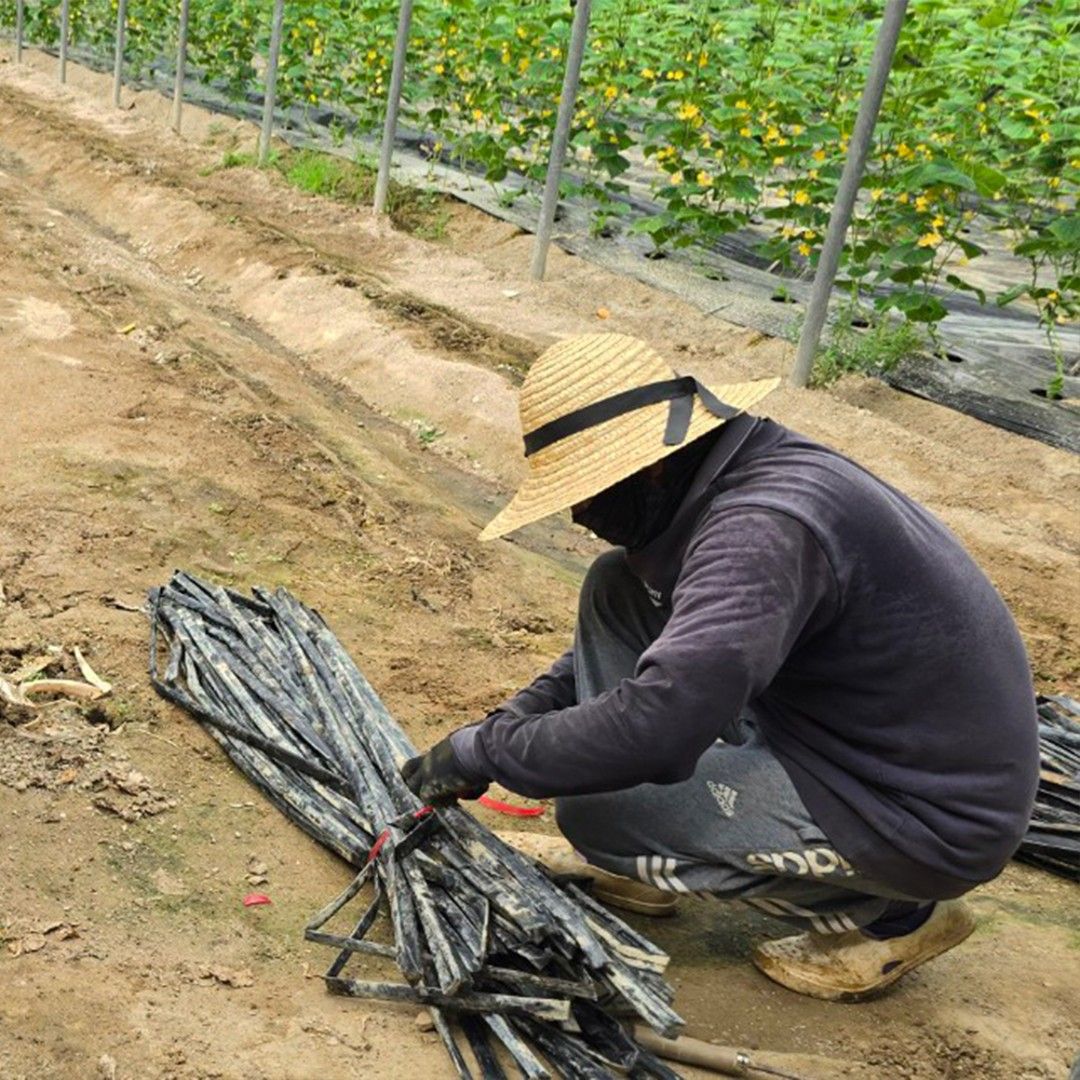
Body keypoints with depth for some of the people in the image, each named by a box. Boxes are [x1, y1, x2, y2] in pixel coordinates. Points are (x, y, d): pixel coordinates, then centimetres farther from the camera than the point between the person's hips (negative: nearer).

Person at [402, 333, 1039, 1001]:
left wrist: (483, 753, -22)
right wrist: (516, 720, 4)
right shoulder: (735, 476, 2)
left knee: (596, 808, -15)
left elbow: (655, 725, -37)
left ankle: (886, 913, 0)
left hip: (934, 818, -9)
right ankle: (638, 869, 13)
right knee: (617, 592, 4)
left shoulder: (763, 527, -29)